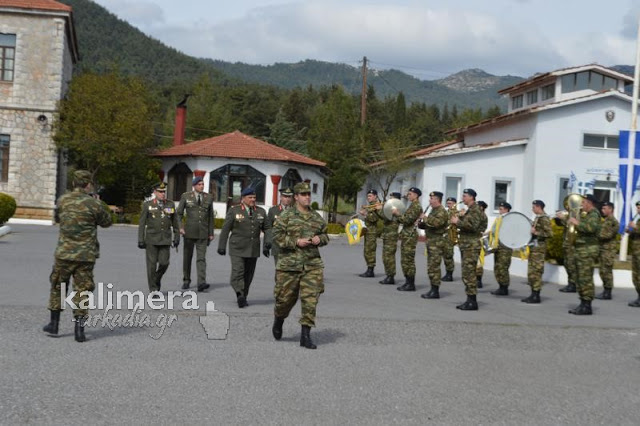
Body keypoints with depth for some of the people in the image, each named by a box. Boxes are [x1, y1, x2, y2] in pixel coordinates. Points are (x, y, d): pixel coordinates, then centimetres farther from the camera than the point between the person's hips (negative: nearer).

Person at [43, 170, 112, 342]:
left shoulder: (62, 200, 0)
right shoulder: (94, 204, -10)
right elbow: (106, 222, 3)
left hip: (64, 253, 3)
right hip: (86, 255, -2)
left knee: (58, 286, 19)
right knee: (83, 291, 4)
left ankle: (54, 323, 25)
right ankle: (79, 329, 2)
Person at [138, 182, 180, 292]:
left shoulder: (170, 204, 6)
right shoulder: (147, 205, -1)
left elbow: (175, 222, 11)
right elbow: (141, 224, -1)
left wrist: (177, 237, 8)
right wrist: (140, 240, -6)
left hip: (165, 240, 2)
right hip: (151, 239, -2)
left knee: (164, 263, -4)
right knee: (152, 264, -1)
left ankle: (157, 279, 25)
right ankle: (153, 289, 8)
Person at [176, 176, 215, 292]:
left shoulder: (209, 198, 4)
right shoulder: (186, 196, -1)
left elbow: (210, 216, 9)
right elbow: (179, 213, 1)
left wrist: (211, 233, 7)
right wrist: (180, 227, -14)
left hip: (203, 233, 0)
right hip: (189, 231, 0)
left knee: (201, 258, -9)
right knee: (187, 257, 10)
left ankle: (201, 283, -17)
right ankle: (186, 281, 24)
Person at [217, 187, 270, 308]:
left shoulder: (261, 212, 7)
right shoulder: (234, 211, -2)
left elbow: (267, 229, 10)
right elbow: (225, 229, 0)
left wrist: (267, 243, -4)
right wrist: (221, 246, -2)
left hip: (253, 250, 4)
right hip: (237, 249, -3)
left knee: (248, 275, 8)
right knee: (237, 273, -16)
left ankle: (243, 298, 18)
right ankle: (240, 295, -23)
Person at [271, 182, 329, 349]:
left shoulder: (317, 217, 12)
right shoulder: (287, 216, -1)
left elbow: (325, 236, 22)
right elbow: (277, 236, -7)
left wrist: (320, 239, -1)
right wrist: (296, 242, -16)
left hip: (312, 265, 3)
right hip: (289, 264, -3)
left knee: (310, 299, -5)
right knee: (286, 297, 6)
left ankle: (305, 336, 1)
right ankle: (278, 321, 38)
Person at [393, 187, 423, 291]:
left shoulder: (416, 206, -12)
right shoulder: (412, 206, 19)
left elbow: (407, 220, -20)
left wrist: (397, 214, -10)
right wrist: (397, 214, 7)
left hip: (410, 236, -10)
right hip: (406, 235, 10)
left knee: (408, 260, -8)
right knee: (404, 260, 11)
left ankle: (411, 285, -4)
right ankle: (407, 282, 17)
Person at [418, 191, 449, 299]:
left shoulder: (441, 211, -11)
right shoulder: (433, 210, 19)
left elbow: (437, 223, -29)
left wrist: (426, 219, -16)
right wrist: (421, 224, 6)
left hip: (437, 242, -10)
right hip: (431, 241, 10)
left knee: (434, 267, -9)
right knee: (431, 267, 12)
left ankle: (435, 291, -6)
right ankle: (433, 289, 17)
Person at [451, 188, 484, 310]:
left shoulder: (475, 209, -11)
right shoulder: (469, 209, 20)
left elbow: (473, 226, -22)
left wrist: (458, 221, -15)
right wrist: (459, 219, 8)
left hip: (472, 245, -10)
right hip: (466, 244, 10)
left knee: (469, 273, -11)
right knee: (467, 273, 10)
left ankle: (472, 302, -8)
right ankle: (469, 300, 14)